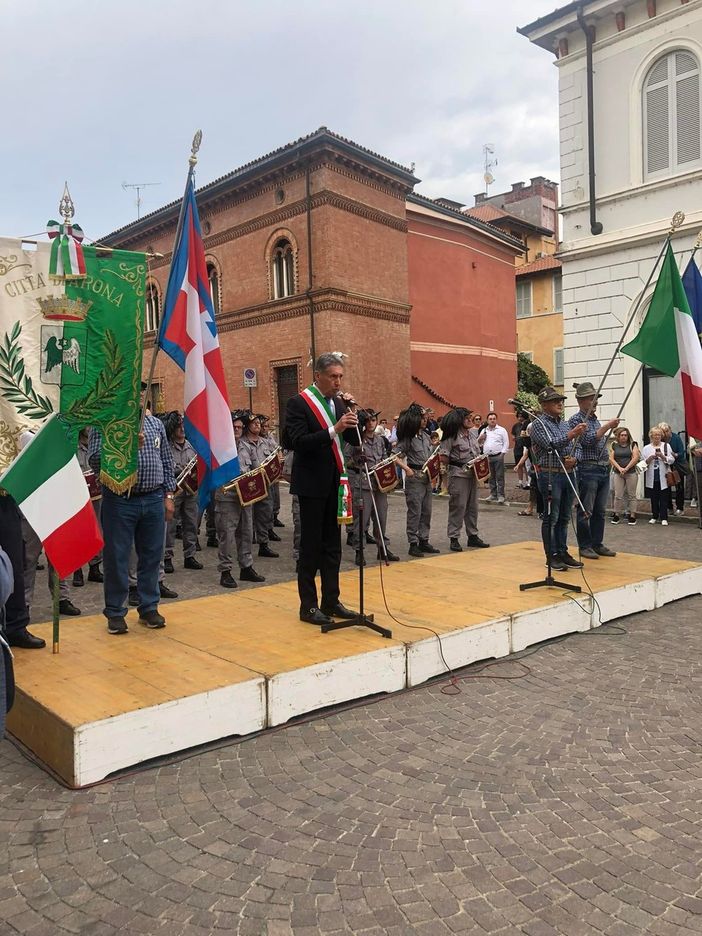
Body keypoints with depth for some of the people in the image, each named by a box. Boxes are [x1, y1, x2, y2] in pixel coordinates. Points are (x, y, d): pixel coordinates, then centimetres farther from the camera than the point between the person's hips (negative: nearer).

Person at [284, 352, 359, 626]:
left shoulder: (338, 402, 10)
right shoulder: (299, 403, -10)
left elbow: (354, 439, 8)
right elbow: (299, 442, -21)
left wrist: (350, 413, -7)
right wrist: (334, 430, -28)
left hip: (335, 483, 7)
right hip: (312, 484, -7)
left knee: (333, 546, 12)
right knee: (310, 547, 1)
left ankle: (331, 601, 21)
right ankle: (308, 606, 10)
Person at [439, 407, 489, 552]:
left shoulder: (473, 433, 12)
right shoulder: (452, 436, -11)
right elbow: (443, 457, -14)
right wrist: (456, 463, -6)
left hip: (472, 474, 7)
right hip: (458, 475, -7)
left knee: (472, 506, 12)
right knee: (458, 506, -6)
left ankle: (473, 536, 22)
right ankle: (454, 538, 1)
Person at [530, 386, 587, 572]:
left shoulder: (565, 424, 16)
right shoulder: (538, 424, -5)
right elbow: (550, 445, -18)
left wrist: (574, 459, -3)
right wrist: (571, 435, -27)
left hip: (568, 474, 7)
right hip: (550, 475, -7)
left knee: (564, 518, 11)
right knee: (551, 518, -1)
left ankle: (563, 552, 19)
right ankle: (552, 556, 6)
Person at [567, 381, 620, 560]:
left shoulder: (595, 419, 17)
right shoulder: (576, 420, -8)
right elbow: (589, 440, -20)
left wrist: (607, 464, 20)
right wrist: (607, 426, -18)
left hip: (604, 470, 8)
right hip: (588, 470, -8)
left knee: (600, 511, 12)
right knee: (585, 511, -2)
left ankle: (597, 544, 20)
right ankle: (584, 546, 6)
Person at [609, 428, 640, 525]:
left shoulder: (632, 445, 5)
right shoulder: (614, 445, 9)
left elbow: (635, 457, -5)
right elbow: (611, 459, 2)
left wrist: (626, 468, -12)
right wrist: (619, 468, -11)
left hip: (631, 473, -1)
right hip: (618, 473, 1)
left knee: (631, 495, 1)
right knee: (618, 495, -1)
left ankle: (632, 515, 5)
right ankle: (616, 515, 5)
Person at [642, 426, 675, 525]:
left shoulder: (666, 446, 6)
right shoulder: (646, 448, 8)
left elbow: (672, 460, 0)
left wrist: (663, 456, -15)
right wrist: (649, 459, -16)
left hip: (663, 477, -1)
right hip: (652, 477, 1)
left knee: (663, 498, -1)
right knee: (654, 498, 7)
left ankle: (664, 518, 2)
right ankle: (654, 516, 17)